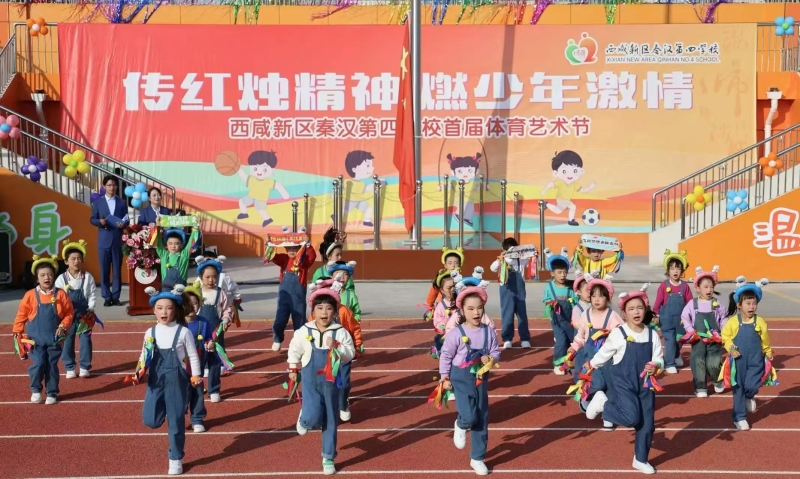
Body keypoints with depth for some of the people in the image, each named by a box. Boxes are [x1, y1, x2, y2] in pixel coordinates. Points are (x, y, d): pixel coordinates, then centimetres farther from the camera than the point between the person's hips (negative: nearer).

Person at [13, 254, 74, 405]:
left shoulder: (61, 294, -3)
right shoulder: (30, 295, -4)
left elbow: (69, 313, 1)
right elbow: (21, 315, 3)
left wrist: (63, 326, -12)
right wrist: (17, 332, 1)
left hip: (54, 339, 0)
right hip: (36, 339, 0)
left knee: (52, 366, 7)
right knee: (38, 364, -7)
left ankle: (52, 393, 20)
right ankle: (35, 390, 17)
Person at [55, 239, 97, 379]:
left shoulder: (88, 277, -3)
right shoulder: (62, 278, -5)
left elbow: (92, 294, -1)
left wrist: (90, 309, -10)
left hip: (84, 314, 0)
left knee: (85, 340, 4)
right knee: (67, 341, 6)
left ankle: (84, 367, 15)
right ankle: (69, 368, 17)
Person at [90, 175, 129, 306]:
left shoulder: (122, 203, 9)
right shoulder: (98, 203, 7)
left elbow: (126, 220, 7)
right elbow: (92, 219, 6)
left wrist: (123, 224, -15)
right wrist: (100, 222, -15)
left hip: (118, 240, 1)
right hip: (104, 240, -1)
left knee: (117, 270, 3)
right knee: (104, 270, 1)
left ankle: (115, 297, 8)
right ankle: (107, 297, 6)